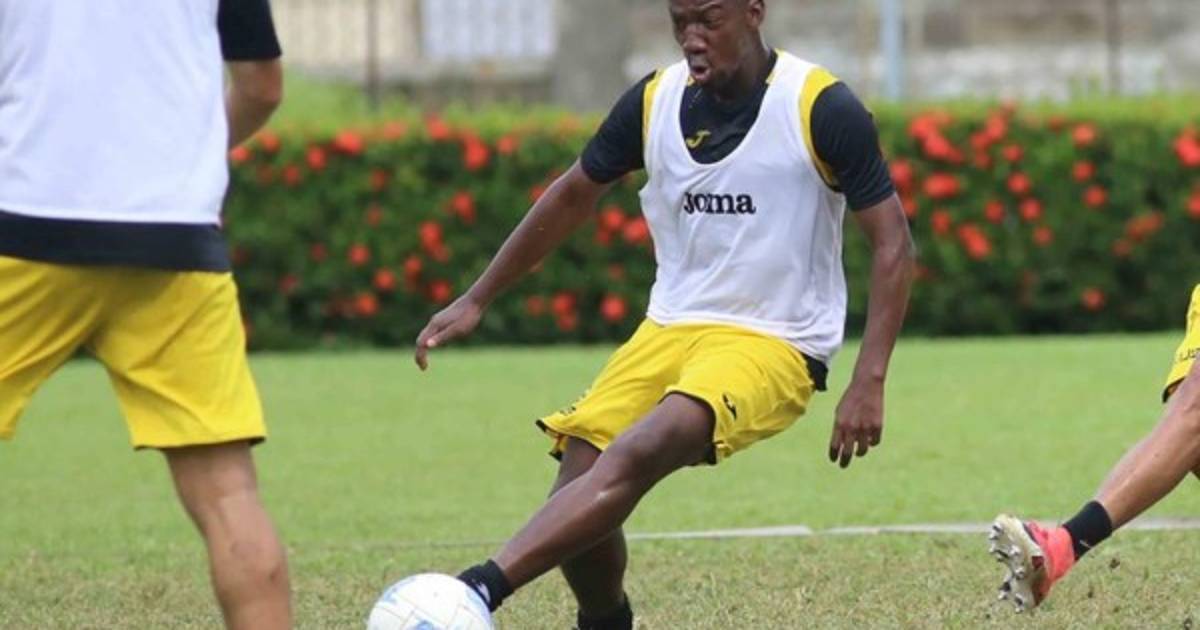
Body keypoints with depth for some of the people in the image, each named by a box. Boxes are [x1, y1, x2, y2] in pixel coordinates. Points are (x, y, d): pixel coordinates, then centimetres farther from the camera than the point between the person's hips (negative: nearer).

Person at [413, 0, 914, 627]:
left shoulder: (820, 107, -11)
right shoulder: (655, 100, 2)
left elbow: (892, 242, -8)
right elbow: (573, 197, 18)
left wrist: (868, 384, -17)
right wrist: (476, 300, 18)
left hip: (772, 346, -6)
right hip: (669, 331, 6)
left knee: (634, 455, -31)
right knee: (579, 487, -14)